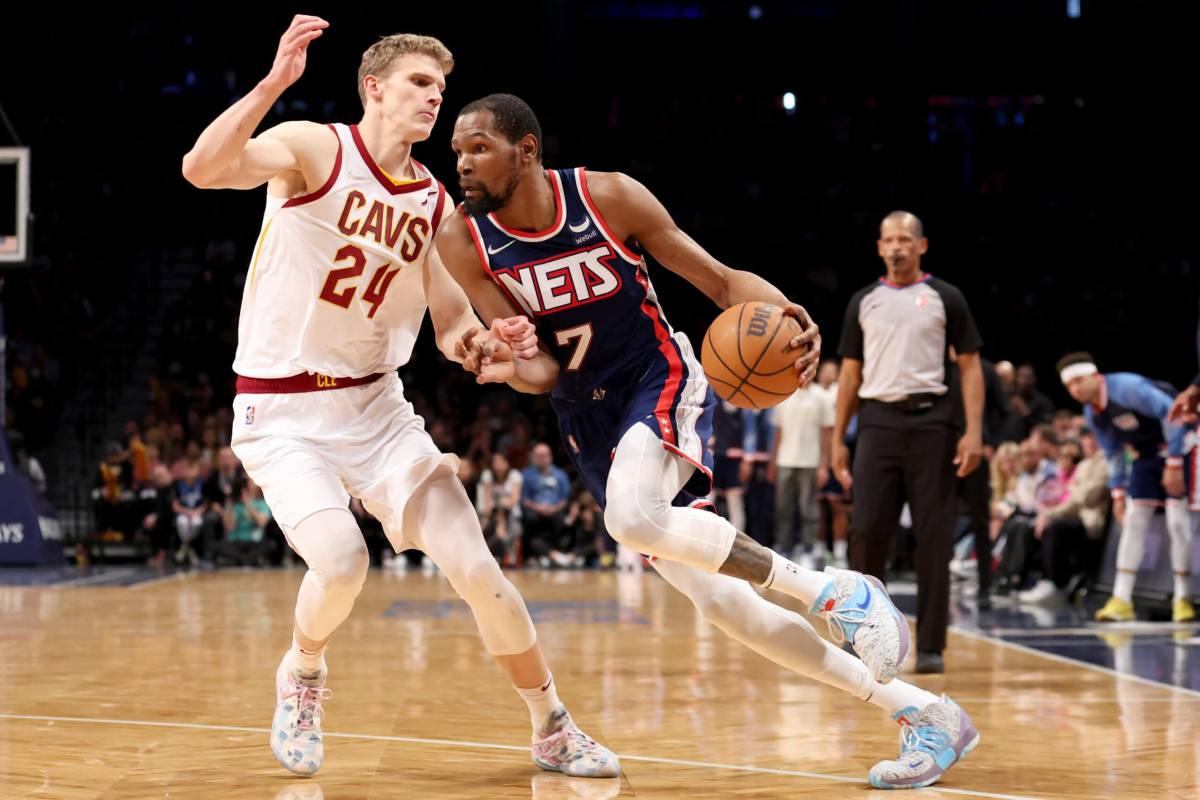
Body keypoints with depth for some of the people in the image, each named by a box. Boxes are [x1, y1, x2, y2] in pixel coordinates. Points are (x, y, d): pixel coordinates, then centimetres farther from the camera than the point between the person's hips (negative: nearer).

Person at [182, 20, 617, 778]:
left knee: (475, 566, -4)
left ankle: (555, 731, 13)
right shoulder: (313, 148, -11)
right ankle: (302, 674, 7)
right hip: (282, 413, -5)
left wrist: (495, 339, -14)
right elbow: (203, 168, -29)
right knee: (340, 559, -27)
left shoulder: (434, 204, 5)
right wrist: (276, 82, -40)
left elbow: (453, 330, 8)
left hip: (376, 404, 5)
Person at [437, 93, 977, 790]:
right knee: (720, 603, -1)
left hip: (663, 382, -4)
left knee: (633, 517, -37)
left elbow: (722, 280, -7)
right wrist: (507, 368, -33)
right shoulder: (464, 243, -8)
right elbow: (541, 368, -8)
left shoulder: (607, 196, -14)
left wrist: (786, 314, -27)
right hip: (587, 420, 4)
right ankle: (923, 713, 6)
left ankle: (834, 591, -21)